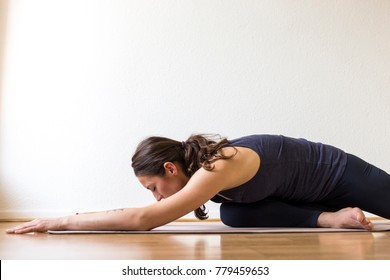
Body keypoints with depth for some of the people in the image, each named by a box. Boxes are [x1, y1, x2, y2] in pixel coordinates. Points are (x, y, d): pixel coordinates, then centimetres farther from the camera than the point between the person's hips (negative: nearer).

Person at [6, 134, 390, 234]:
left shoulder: (217, 169, -37)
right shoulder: (204, 161, -9)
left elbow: (143, 219, -43)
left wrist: (64, 221, -38)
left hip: (336, 172, -7)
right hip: (311, 184, 7)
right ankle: (333, 218, 0)